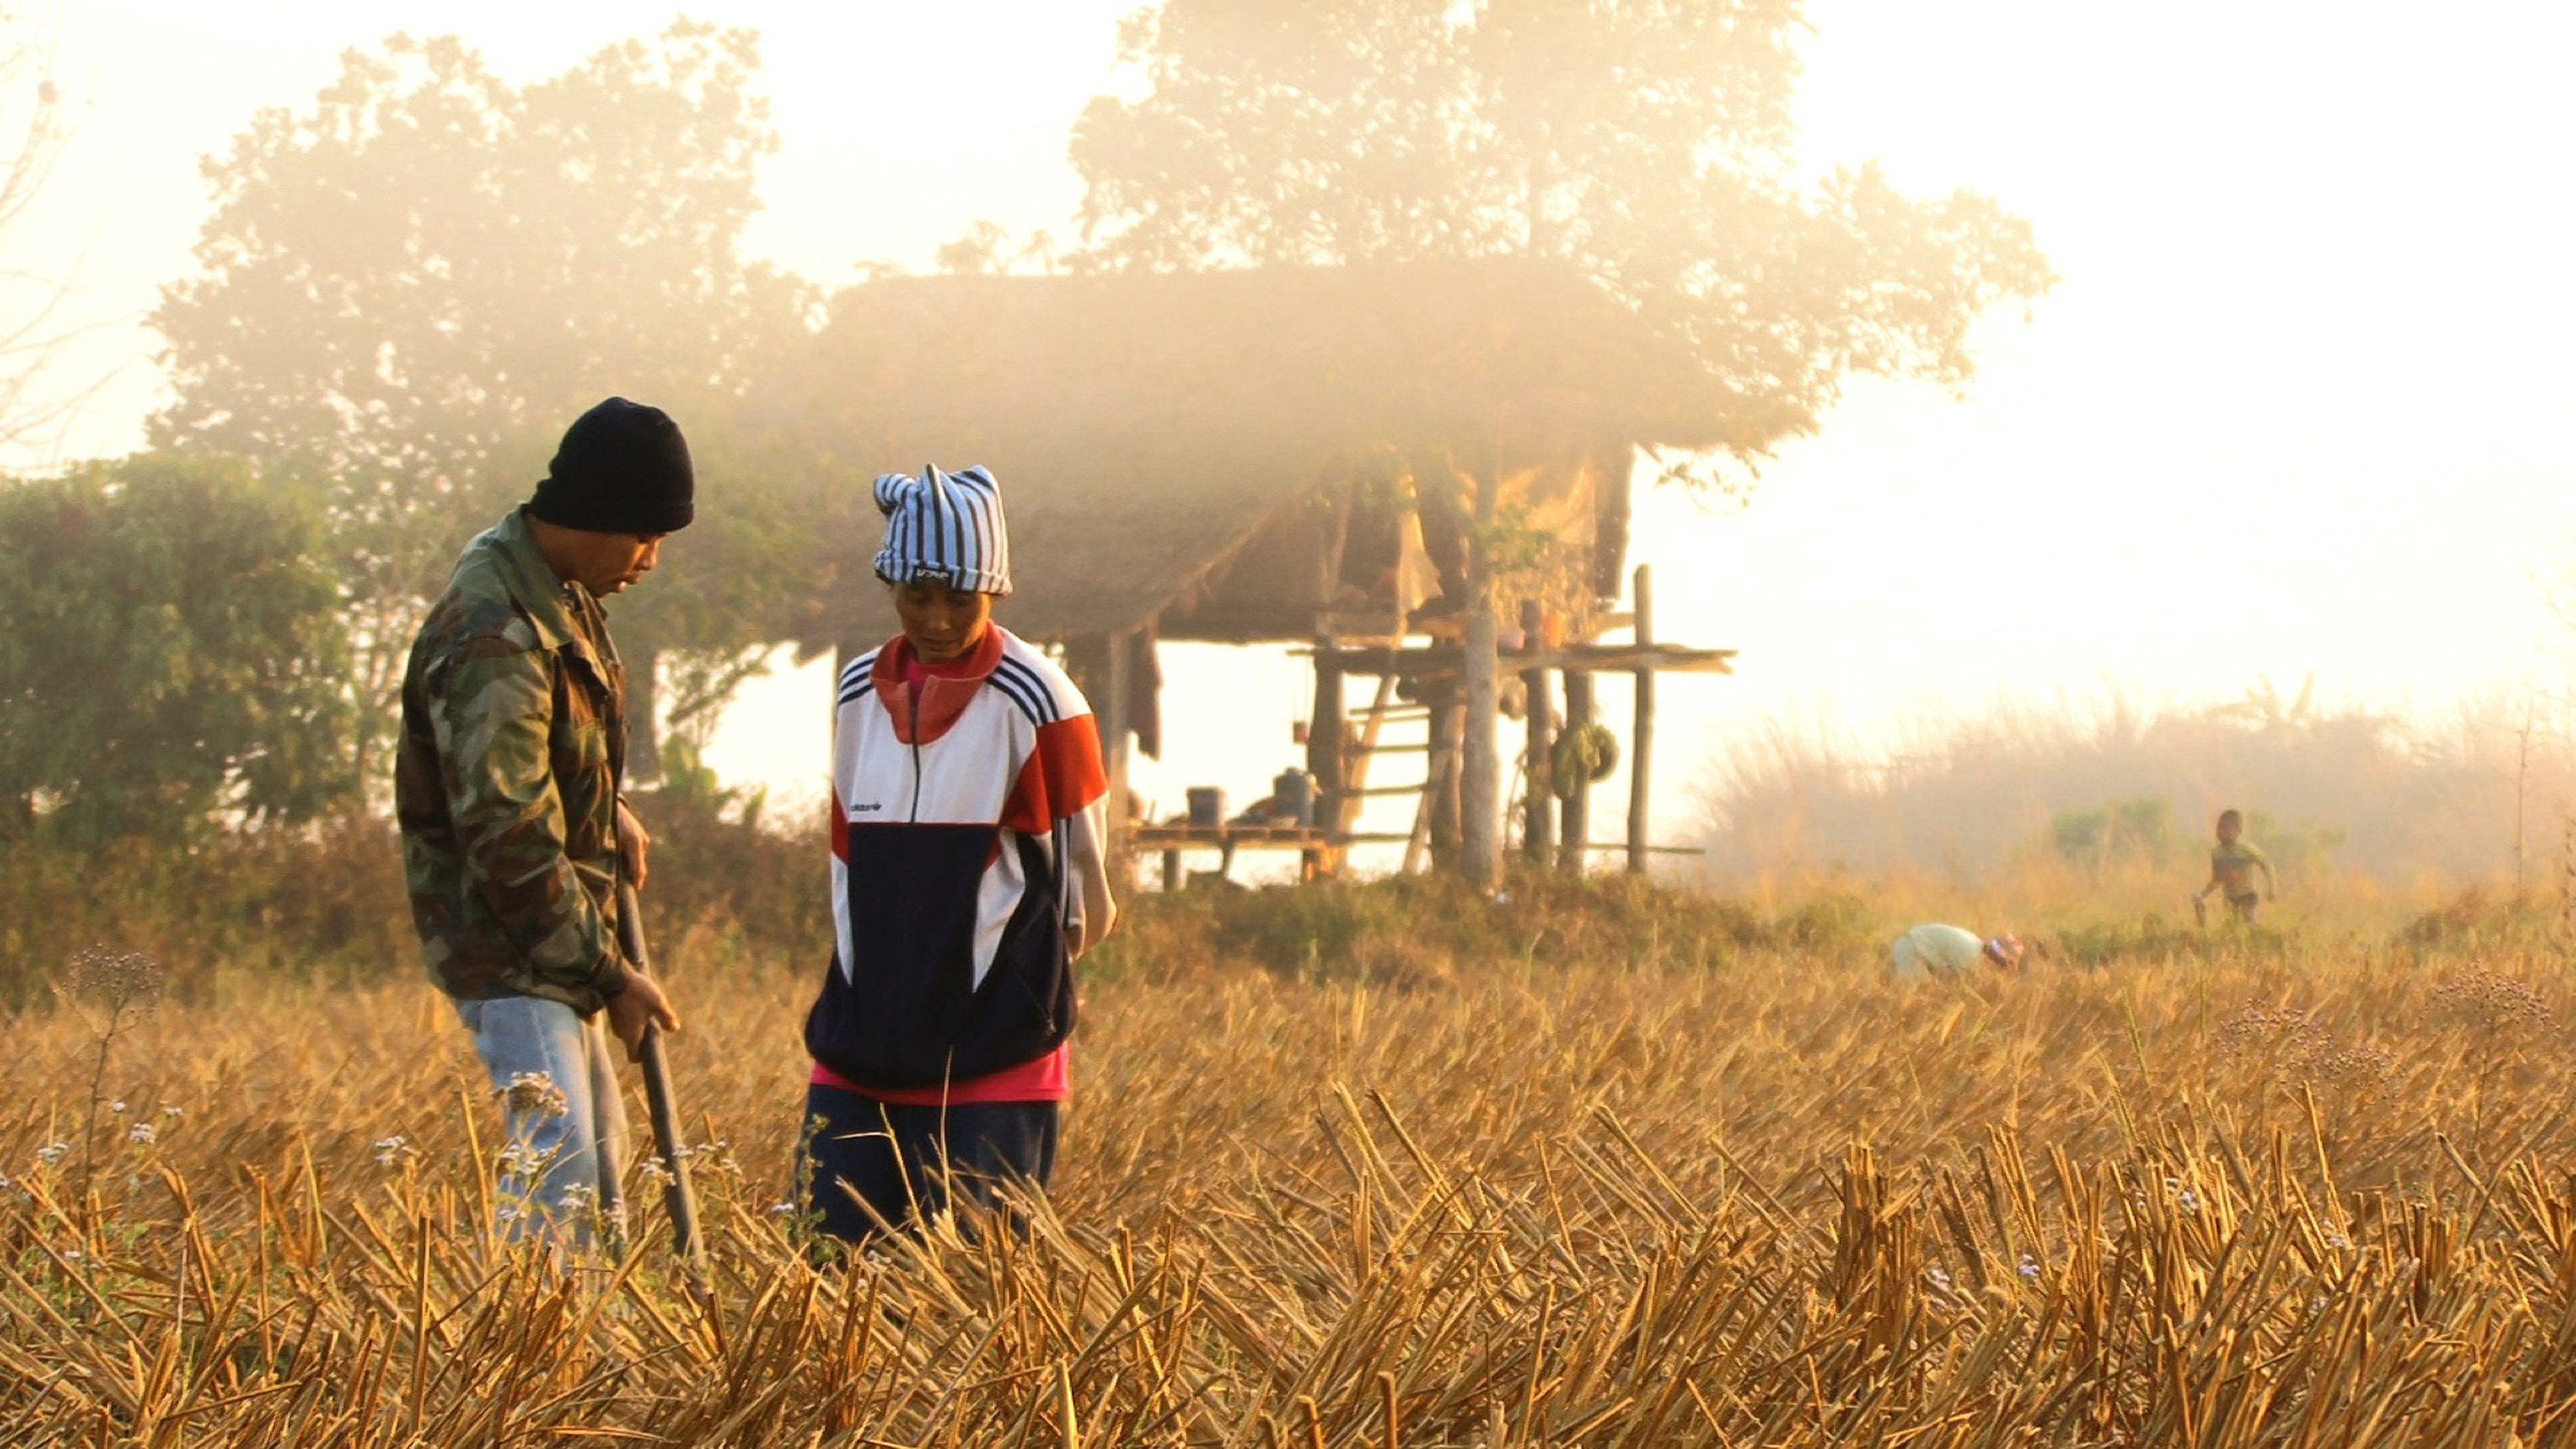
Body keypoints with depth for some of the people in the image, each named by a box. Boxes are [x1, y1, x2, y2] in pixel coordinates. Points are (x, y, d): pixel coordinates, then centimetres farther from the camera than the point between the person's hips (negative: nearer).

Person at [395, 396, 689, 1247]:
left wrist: (609, 814, 10)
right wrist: (610, 976, -20)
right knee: (559, 1173, -18)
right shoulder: (493, 641, -27)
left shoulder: (562, 591, 4)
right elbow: (511, 845, -26)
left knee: (601, 1151, 17)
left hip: (559, 930, 10)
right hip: (506, 944, -10)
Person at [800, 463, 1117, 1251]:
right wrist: (876, 985, 14)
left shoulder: (1035, 701, -7)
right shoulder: (862, 693, 9)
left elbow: (1081, 890, -2)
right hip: (865, 1044, 5)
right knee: (832, 1247, -1)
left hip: (991, 1052, -5)